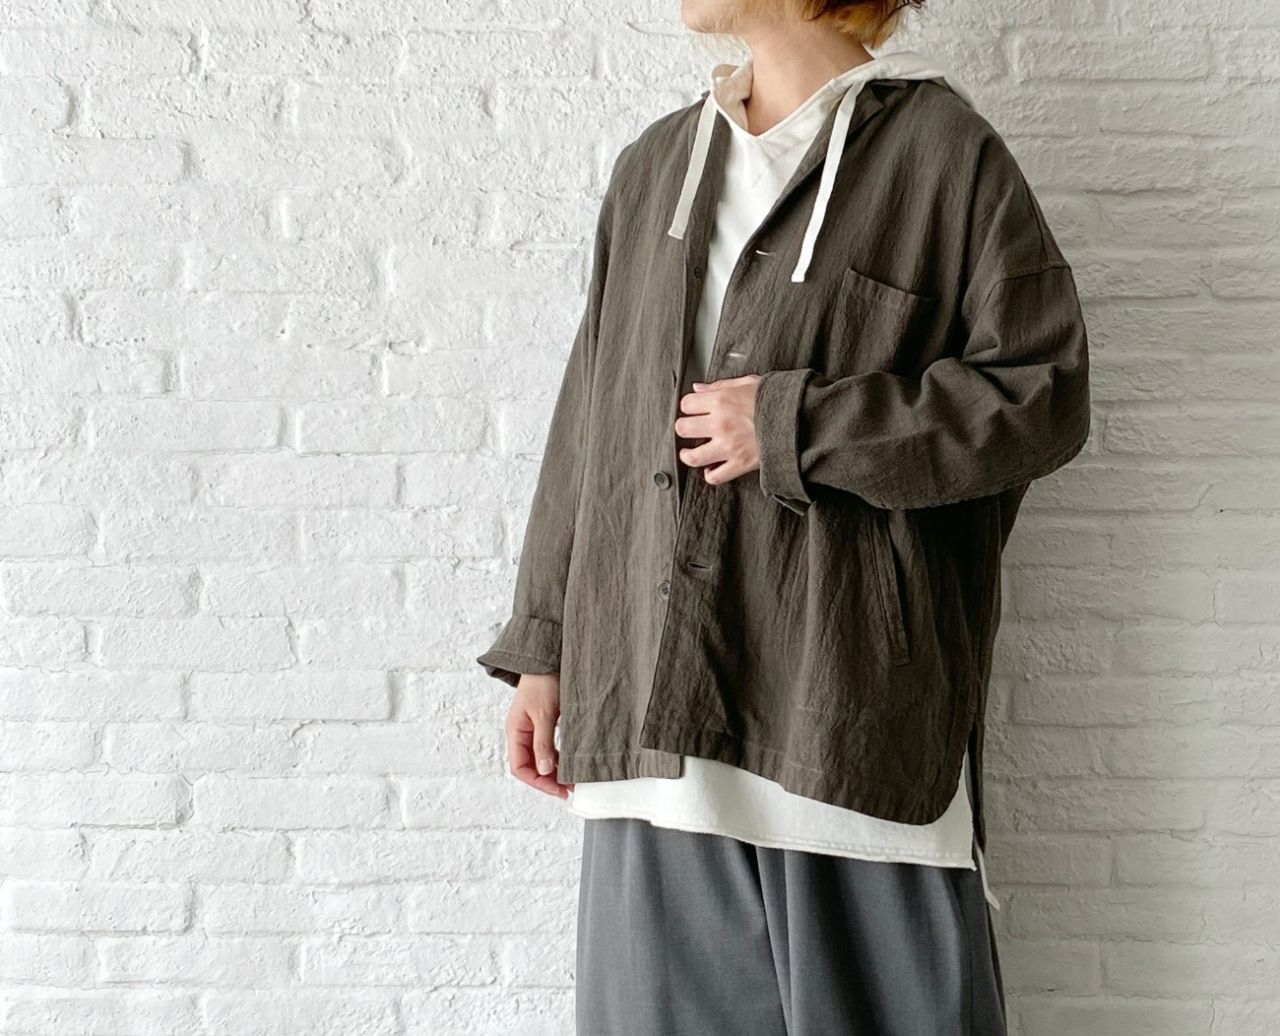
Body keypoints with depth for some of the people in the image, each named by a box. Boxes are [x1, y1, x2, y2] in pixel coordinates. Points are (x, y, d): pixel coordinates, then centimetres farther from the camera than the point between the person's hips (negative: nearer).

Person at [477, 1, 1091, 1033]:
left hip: (852, 713, -5)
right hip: (660, 714, 5)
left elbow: (1044, 395, -6)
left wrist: (793, 426, -11)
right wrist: (544, 647, 15)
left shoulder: (941, 147, 1)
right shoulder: (655, 165, 18)